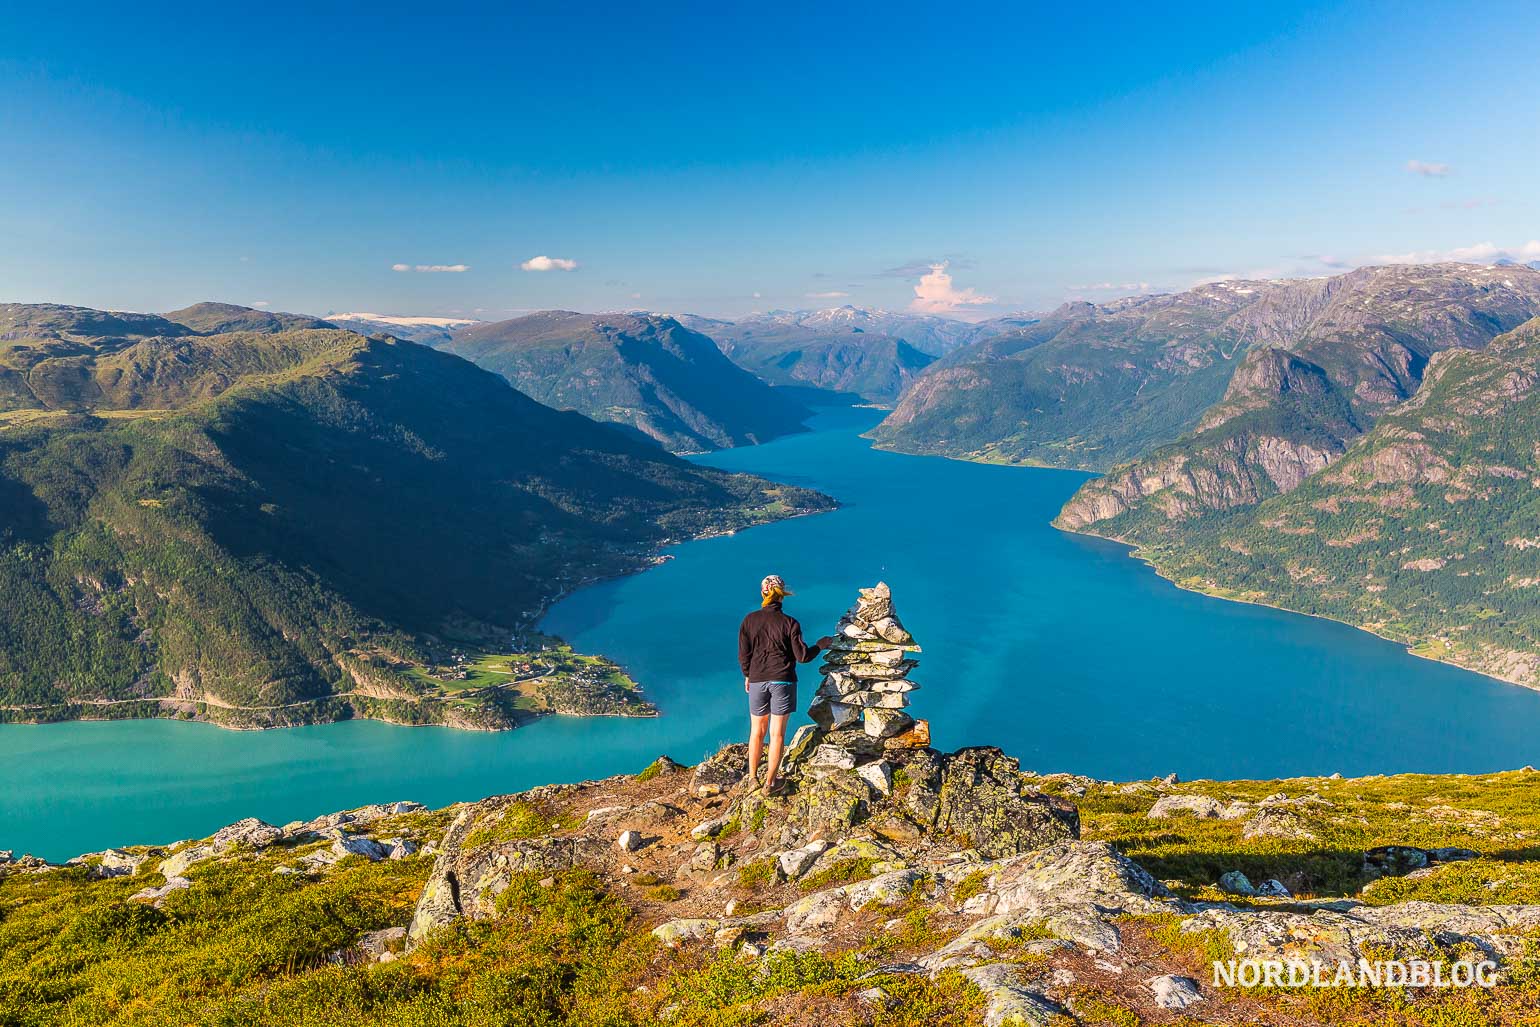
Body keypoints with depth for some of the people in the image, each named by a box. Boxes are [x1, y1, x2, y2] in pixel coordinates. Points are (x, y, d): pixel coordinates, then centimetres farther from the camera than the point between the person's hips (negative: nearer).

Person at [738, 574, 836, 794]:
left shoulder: (749, 620, -3)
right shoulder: (790, 623, -9)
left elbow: (743, 655, -1)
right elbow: (802, 656, -7)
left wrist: (747, 676, 17)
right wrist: (821, 644, 10)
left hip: (757, 681, 2)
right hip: (783, 681, -2)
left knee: (757, 731, 17)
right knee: (777, 733, 7)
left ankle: (752, 778, 26)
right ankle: (770, 782, 14)